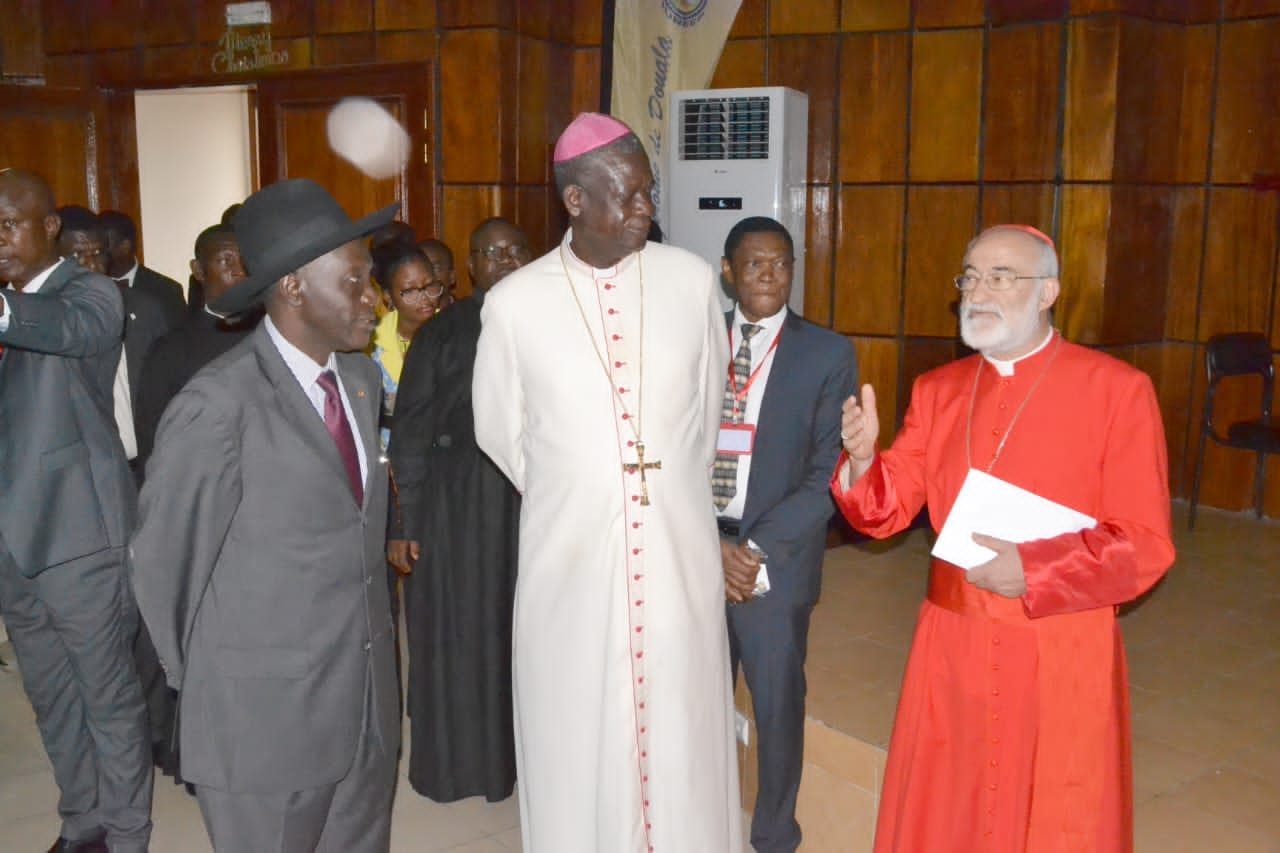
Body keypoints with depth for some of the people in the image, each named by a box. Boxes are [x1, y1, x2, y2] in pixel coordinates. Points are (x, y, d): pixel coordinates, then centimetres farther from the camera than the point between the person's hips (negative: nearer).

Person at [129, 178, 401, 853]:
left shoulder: (361, 377, 4)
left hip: (369, 695, 6)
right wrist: (200, 679, 4)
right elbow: (165, 561, -8)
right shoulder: (217, 406, -19)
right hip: (265, 713, -6)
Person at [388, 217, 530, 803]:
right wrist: (402, 524, -7)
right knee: (458, 633, 8)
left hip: (533, 500, 2)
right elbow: (410, 436, -3)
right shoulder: (440, 335, -2)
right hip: (457, 505, -2)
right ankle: (458, 760, 25)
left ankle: (517, 751, 28)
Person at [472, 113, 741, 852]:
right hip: (569, 566, -1)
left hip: (679, 561, 1)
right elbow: (500, 433, 8)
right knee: (579, 751, 12)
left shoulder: (693, 281, -3)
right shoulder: (514, 304, -7)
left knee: (683, 743, 12)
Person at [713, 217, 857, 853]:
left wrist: (756, 549, -13)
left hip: (775, 559, -2)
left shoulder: (828, 354, -2)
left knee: (777, 704, 9)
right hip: (696, 552, 2)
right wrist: (710, 543, -8)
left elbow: (829, 474, -6)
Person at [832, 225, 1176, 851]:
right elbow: (889, 510, 4)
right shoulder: (937, 390, 6)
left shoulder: (1119, 390, -9)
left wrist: (1030, 570, -23)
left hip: (1062, 656, -4)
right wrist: (862, 458, -16)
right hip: (951, 648, 4)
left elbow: (1145, 545, -11)